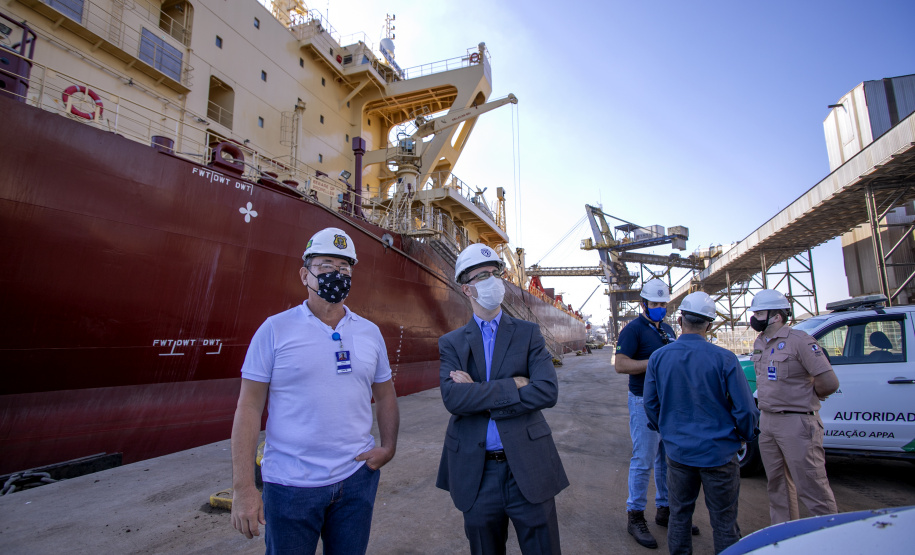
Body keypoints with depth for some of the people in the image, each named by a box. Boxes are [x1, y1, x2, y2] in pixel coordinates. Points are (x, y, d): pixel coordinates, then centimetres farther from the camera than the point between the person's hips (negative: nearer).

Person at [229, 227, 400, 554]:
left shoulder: (370, 332, 4)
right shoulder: (276, 329, -7)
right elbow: (249, 407, -7)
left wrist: (389, 447, 0)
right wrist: (243, 488, -10)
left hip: (357, 478, 4)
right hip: (291, 486, -3)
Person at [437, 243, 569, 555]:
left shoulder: (527, 334, 0)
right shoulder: (451, 343, 0)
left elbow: (547, 391, -15)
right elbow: (453, 398, -16)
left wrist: (478, 394, -17)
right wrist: (513, 386, -19)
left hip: (527, 467, 0)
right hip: (475, 473, 1)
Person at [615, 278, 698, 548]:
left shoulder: (668, 329, 14)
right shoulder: (633, 329, -11)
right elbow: (620, 365, -20)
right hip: (645, 403, -8)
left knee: (668, 460, 16)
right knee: (643, 461, -1)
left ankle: (664, 509, 31)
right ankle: (635, 516, 12)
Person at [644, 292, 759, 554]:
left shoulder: (658, 357, -7)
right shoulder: (724, 359, -16)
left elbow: (650, 405, 2)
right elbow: (745, 409, -9)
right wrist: (747, 434, 13)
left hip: (677, 451, 2)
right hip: (718, 451, -2)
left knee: (679, 515, 18)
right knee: (724, 522, 13)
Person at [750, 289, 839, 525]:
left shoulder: (799, 341, -15)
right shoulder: (759, 343, 10)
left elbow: (829, 381, -16)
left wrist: (807, 397, 0)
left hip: (796, 423, -8)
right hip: (767, 421, 8)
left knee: (811, 488, -1)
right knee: (777, 483, 18)